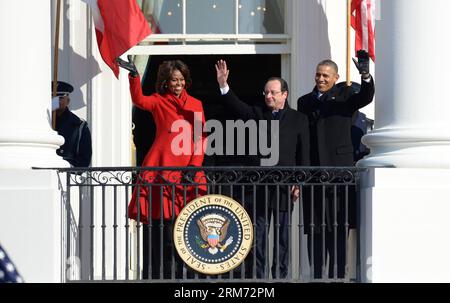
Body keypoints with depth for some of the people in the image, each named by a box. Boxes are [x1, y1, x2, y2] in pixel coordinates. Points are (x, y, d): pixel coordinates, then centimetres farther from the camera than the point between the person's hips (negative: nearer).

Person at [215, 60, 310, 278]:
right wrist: (223, 85, -23)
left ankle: (280, 275, 10)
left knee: (282, 234, 4)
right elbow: (236, 106, -7)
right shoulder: (256, 113, 11)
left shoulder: (298, 120, 7)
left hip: (284, 185, -1)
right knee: (257, 233, 2)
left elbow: (304, 155, 4)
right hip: (258, 184, 1)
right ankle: (259, 276, 6)